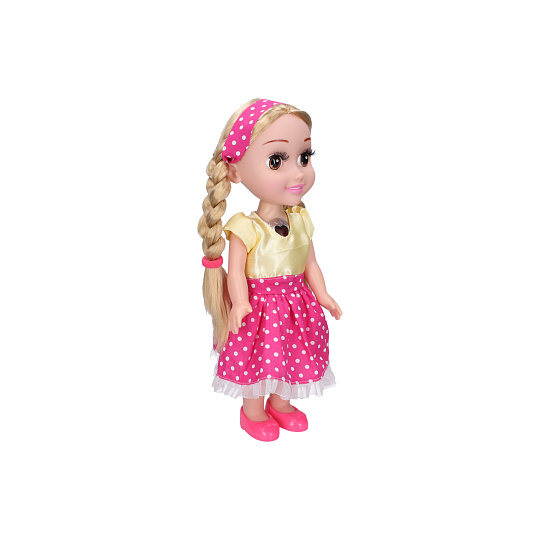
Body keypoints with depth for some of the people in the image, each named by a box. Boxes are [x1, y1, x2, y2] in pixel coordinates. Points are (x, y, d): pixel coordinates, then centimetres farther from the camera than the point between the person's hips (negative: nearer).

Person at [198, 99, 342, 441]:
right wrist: (239, 303, -31)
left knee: (290, 356, 20)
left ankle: (280, 404, 45)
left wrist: (322, 295, 2)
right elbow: (236, 270, -19)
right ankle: (253, 412, 36)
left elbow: (310, 263, 6)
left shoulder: (300, 221, -3)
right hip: (259, 305, -5)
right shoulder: (246, 229, -21)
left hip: (296, 302, 6)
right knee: (257, 360, 11)